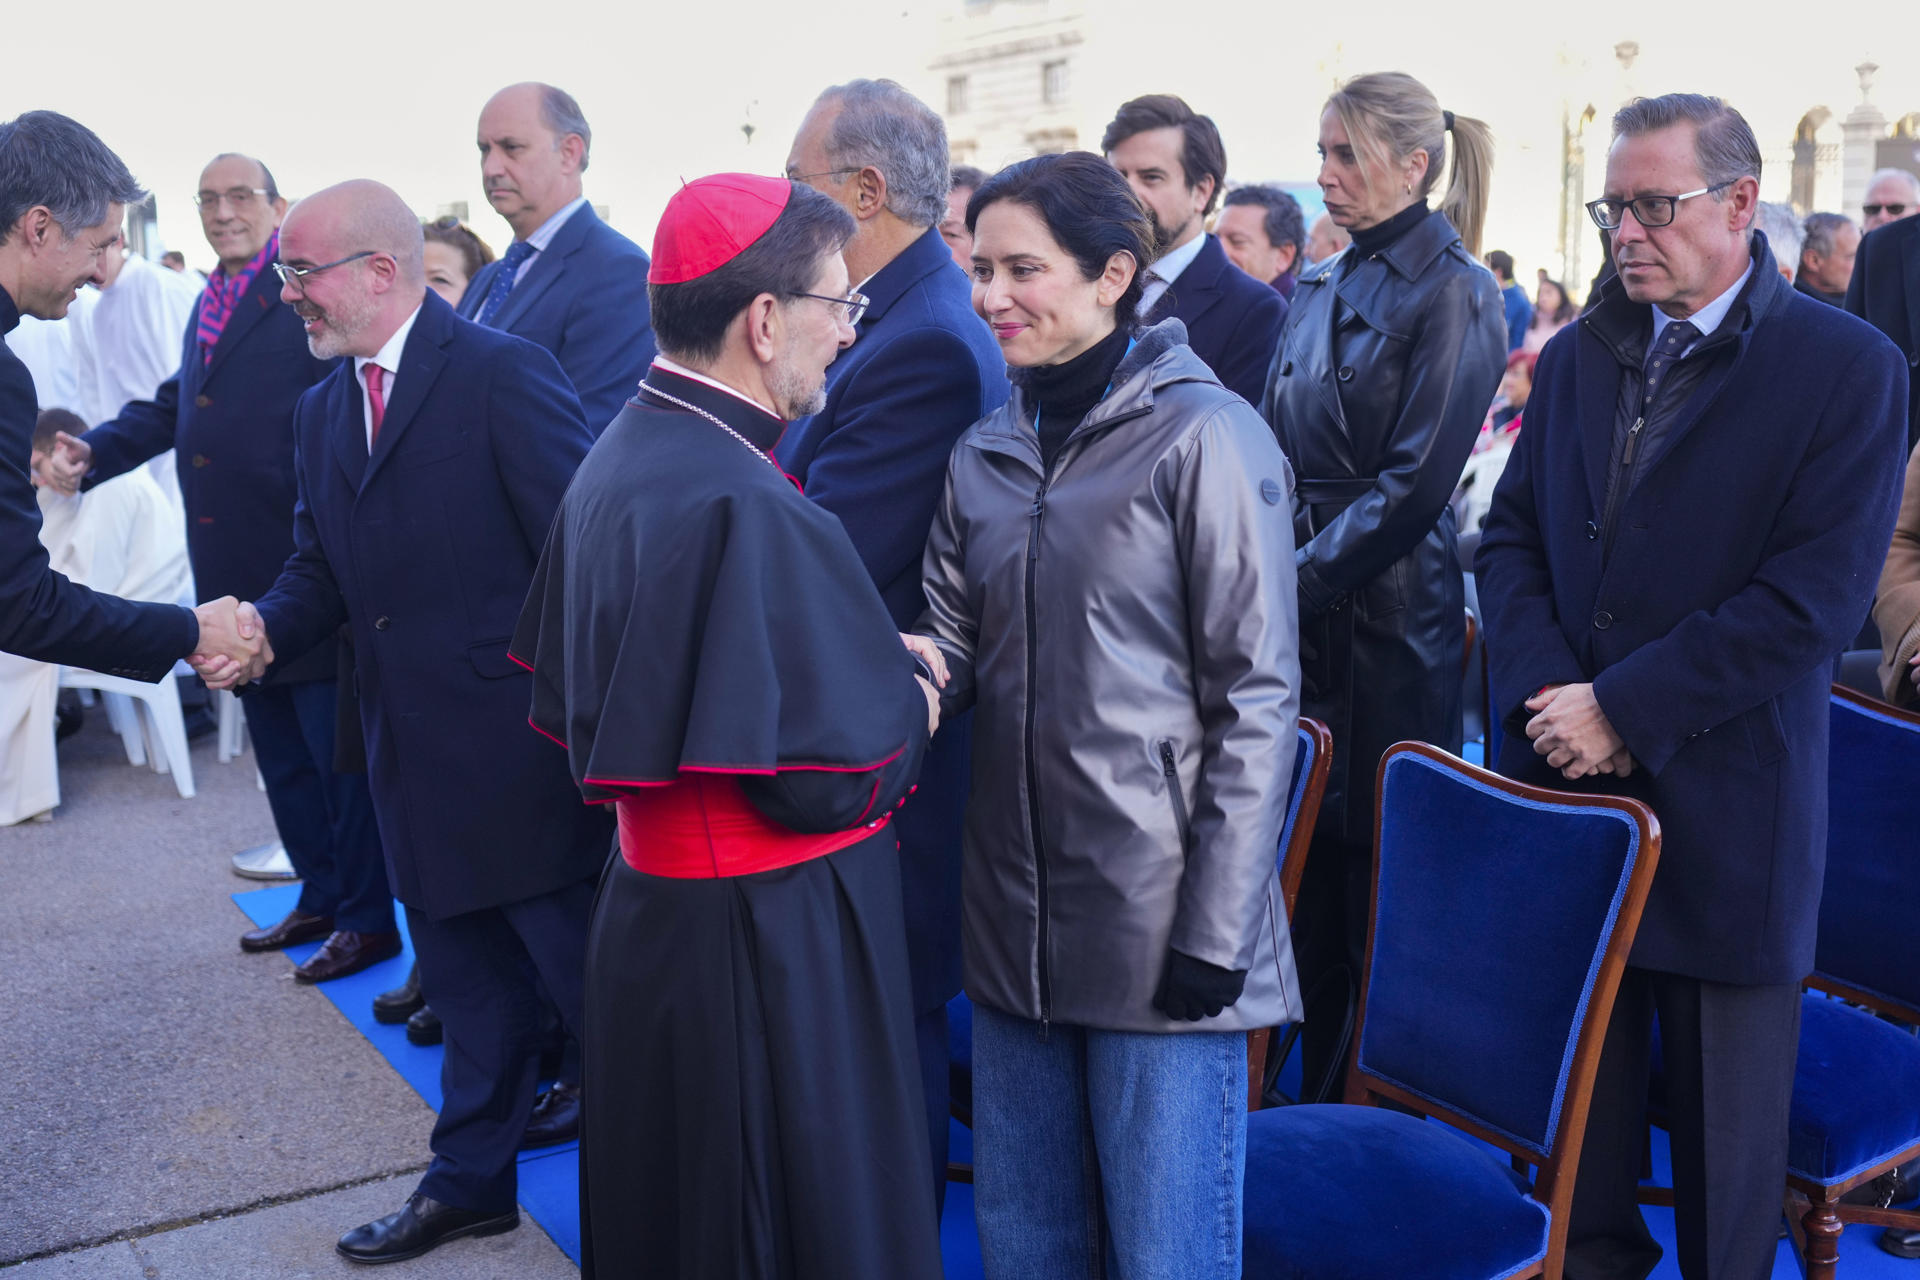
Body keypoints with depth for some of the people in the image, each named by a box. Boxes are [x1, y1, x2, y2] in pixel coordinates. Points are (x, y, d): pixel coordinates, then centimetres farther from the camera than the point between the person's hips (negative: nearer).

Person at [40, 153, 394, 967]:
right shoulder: (210, 303, 15)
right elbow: (173, 405, 18)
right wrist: (92, 452, 1)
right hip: (239, 579, 9)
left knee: (338, 753, 1)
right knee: (280, 753, 18)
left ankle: (369, 920, 14)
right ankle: (321, 895, 32)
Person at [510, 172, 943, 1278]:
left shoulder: (618, 460, 4)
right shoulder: (750, 510, -25)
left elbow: (568, 704, 13)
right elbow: (829, 780, -25)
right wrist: (909, 701, -3)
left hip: (649, 902, 9)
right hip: (774, 950, -9)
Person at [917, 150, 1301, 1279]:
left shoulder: (1206, 437, -9)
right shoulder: (987, 454, 10)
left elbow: (1257, 700, -11)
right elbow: (955, 645, 12)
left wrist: (1213, 935, -14)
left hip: (1158, 932, -6)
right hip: (1016, 929, 6)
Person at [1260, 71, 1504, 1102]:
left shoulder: (1454, 293, -9)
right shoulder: (1322, 287, 13)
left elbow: (1414, 483, -15)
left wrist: (1294, 583, -14)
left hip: (1387, 613, -7)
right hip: (1299, 609, 7)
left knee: (1380, 871, 2)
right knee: (1300, 859, 11)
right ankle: (1306, 1101, 26)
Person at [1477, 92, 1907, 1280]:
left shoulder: (1851, 369, -6)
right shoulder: (1577, 357, 10)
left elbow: (1815, 599, -13)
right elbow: (1512, 535, 9)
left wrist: (1625, 709, -16)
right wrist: (1544, 693, -8)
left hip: (1723, 804, -4)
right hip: (1565, 782, 4)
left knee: (1726, 1114, 10)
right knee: (1579, 1084, 11)